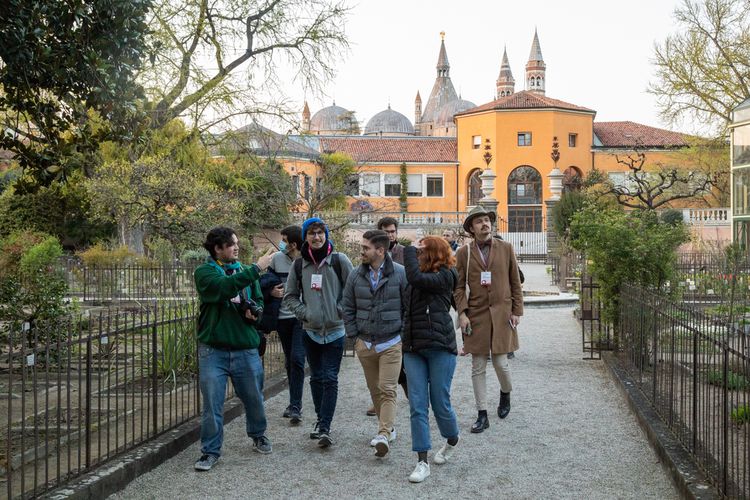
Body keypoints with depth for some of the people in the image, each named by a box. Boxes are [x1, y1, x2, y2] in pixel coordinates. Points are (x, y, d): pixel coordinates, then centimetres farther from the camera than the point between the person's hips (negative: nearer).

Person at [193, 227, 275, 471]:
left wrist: (255, 311, -6)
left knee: (254, 397, 15)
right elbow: (224, 287, -25)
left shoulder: (245, 271, 11)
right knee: (212, 403, 1)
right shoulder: (204, 272, -4)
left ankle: (258, 435, 39)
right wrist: (256, 268, -27)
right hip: (213, 350, -4)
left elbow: (259, 300, 18)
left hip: (245, 348, 4)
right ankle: (211, 451, 14)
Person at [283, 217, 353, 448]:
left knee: (330, 379, -6)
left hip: (335, 330, -4)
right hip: (310, 330, 4)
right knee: (316, 378, 12)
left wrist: (342, 311, -8)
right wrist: (303, 312, -1)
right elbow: (290, 296, 12)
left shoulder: (339, 260, -5)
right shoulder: (299, 265, 5)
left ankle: (324, 428, -6)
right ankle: (321, 420, 27)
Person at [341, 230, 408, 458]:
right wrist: (354, 336, 5)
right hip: (364, 343, 4)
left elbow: (410, 307, -2)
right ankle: (388, 428, 28)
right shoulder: (356, 275, 3)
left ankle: (384, 434, -13)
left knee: (388, 390, -10)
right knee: (375, 390, 13)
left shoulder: (400, 274, -8)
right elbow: (348, 307, 10)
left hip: (391, 343, -4)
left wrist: (403, 335, -5)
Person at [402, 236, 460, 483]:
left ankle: (452, 440, 32)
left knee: (440, 403, 2)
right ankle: (422, 462, 3)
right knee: (417, 405, -1)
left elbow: (415, 278, -21)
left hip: (440, 347, -6)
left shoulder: (444, 276, -6)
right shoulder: (424, 277, 15)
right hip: (414, 347, 6)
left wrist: (409, 250, -10)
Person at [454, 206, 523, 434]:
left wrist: (516, 310, 2)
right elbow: (459, 286, 3)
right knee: (478, 367, 2)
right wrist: (462, 313, -7)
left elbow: (515, 282, 8)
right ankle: (482, 415, 11)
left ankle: (505, 394, 33)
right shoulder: (463, 253, 4)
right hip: (476, 315, 0)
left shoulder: (506, 249, 6)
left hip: (502, 313, 0)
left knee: (500, 362, 0)